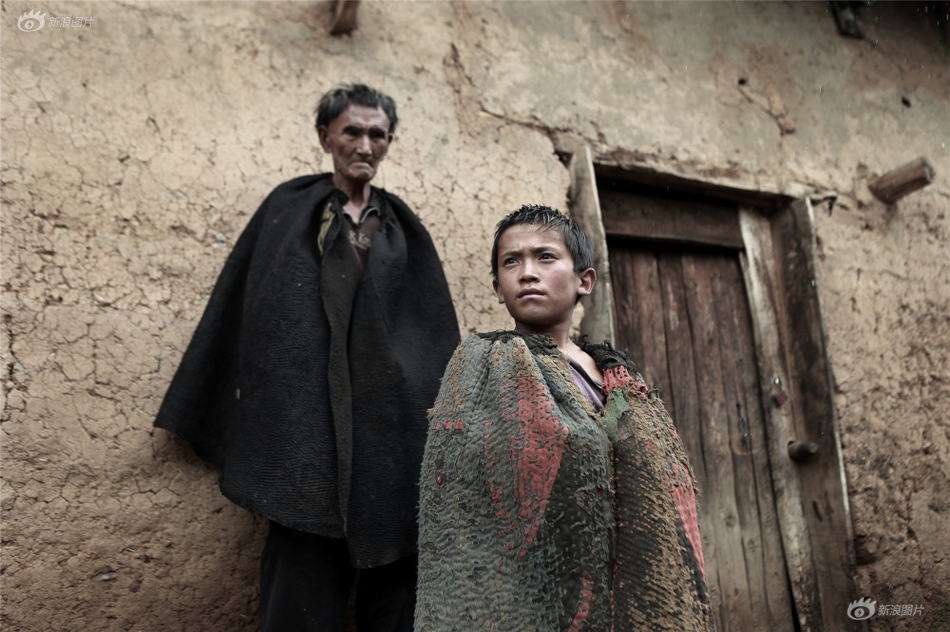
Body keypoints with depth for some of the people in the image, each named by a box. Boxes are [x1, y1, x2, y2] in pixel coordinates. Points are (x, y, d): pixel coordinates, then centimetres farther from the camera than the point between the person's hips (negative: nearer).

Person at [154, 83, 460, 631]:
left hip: (390, 419, 2)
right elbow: (241, 308, 11)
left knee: (392, 579, 5)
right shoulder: (289, 209, 11)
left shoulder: (403, 227, 14)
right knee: (304, 575, -2)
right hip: (308, 421, -1)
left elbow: (436, 329, 11)